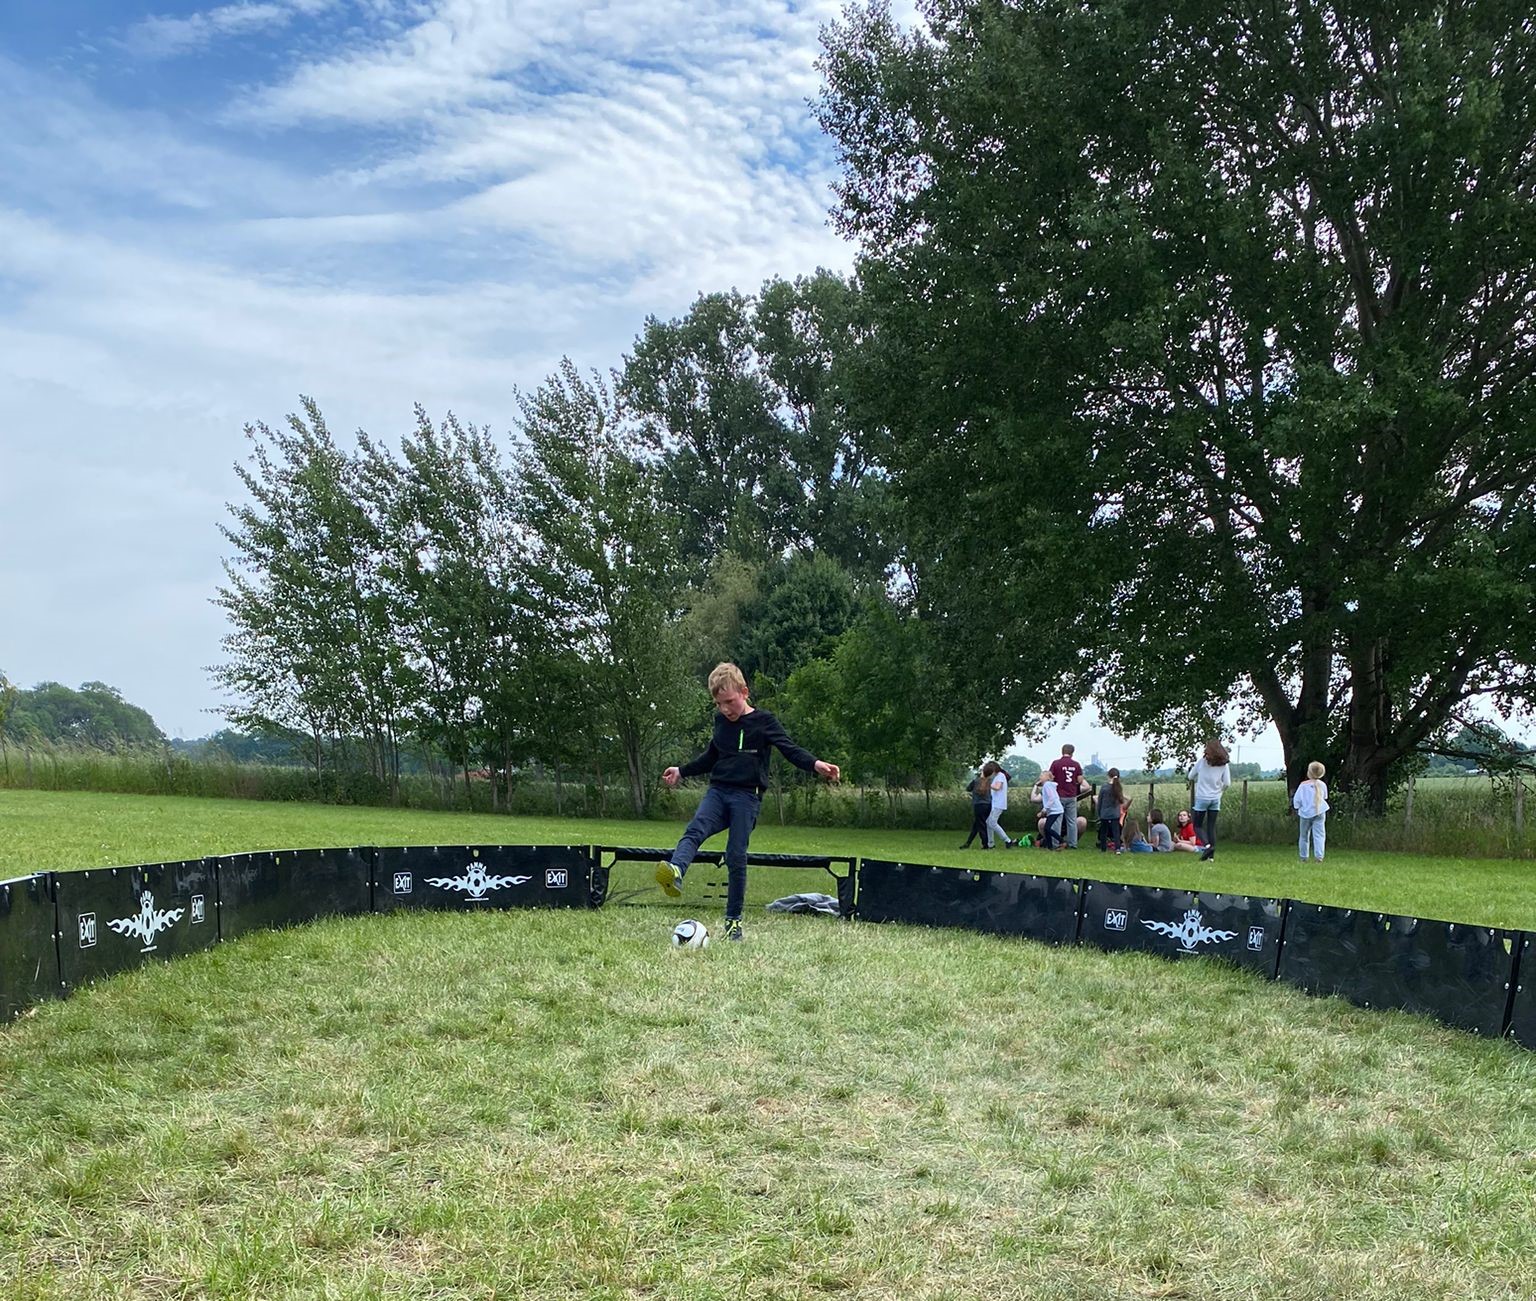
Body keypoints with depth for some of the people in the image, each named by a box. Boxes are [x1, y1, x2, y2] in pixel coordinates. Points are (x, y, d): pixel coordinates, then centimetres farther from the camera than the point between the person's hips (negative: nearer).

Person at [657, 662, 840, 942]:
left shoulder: (763, 721, -1)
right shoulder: (721, 720, 15)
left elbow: (790, 749, -9)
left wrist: (816, 764, -27)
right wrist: (682, 771, 38)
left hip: (747, 796, -4)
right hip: (718, 791, 4)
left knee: (736, 857, -9)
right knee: (695, 829, -26)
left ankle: (734, 920, 2)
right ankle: (674, 873, -54)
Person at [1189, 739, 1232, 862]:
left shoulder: (1203, 761, -8)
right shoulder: (1224, 763, -1)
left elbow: (1191, 776, 0)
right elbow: (1227, 783, -2)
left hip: (1202, 798, -3)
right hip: (1216, 799, 3)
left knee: (1198, 825, 6)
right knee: (1211, 826, 10)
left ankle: (1207, 845, -18)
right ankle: (1211, 855, 5)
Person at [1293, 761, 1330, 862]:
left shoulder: (1303, 785, -12)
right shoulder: (1322, 785, -5)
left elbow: (1296, 800, -7)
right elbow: (1325, 797, 13)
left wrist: (1297, 808, 12)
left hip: (1305, 813, 0)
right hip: (1319, 813, 1)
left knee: (1304, 836, 13)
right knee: (1319, 835, -1)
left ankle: (1303, 857, 20)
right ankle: (1319, 856, -16)